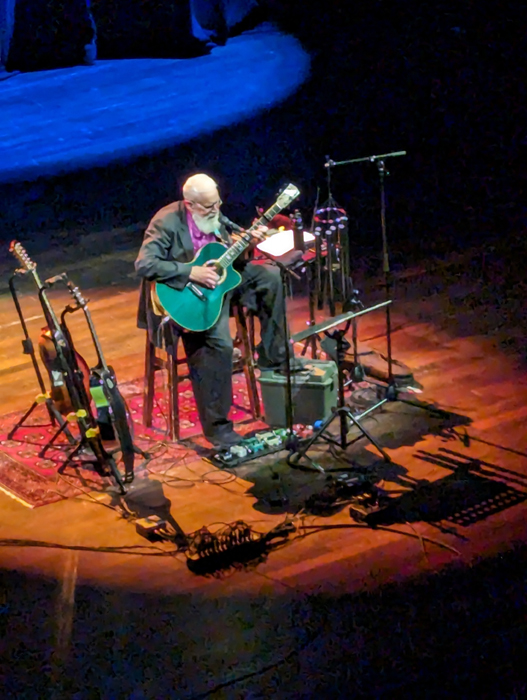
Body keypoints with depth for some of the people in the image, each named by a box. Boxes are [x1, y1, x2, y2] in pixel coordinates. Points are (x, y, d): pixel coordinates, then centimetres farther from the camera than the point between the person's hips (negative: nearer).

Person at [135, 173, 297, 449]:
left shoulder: (213, 214, 2)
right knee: (218, 342, -29)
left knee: (271, 276, -1)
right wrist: (192, 272, -30)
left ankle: (272, 356, 8)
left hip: (217, 279, 8)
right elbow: (144, 264, -29)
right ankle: (217, 427, -18)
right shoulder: (167, 222, -20)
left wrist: (248, 241, -9)